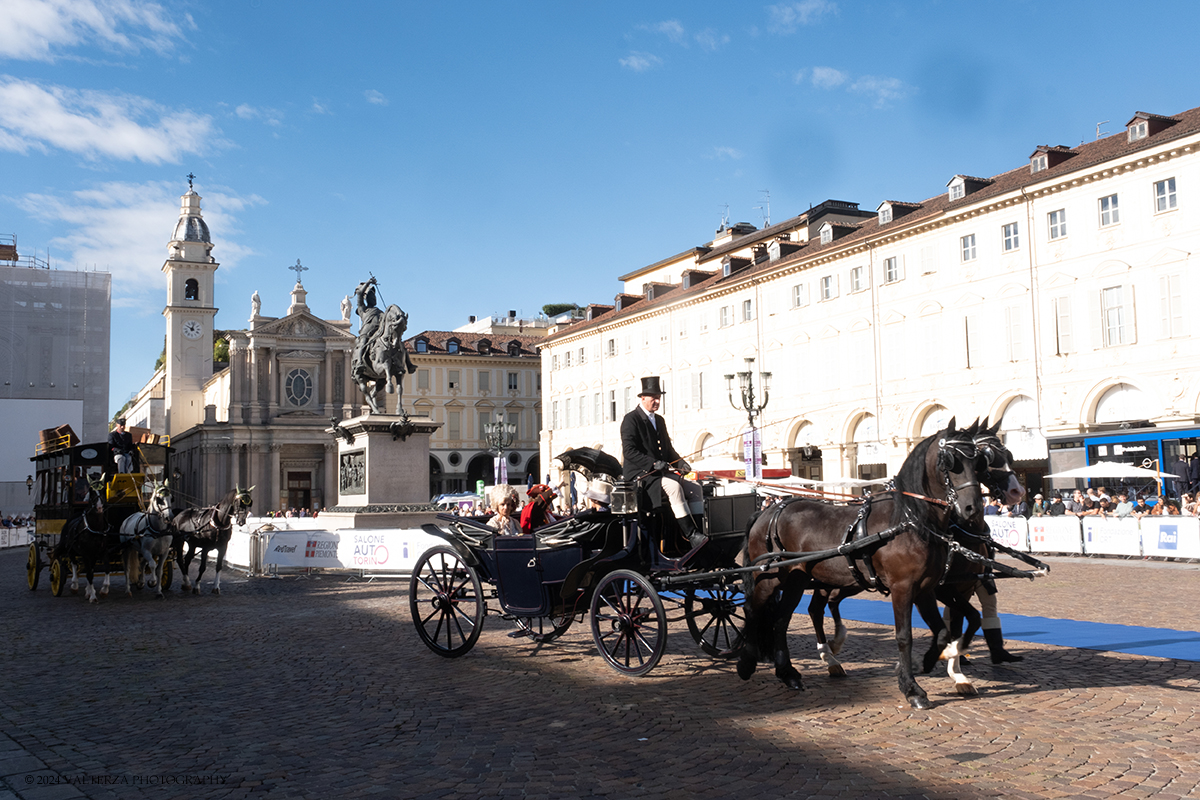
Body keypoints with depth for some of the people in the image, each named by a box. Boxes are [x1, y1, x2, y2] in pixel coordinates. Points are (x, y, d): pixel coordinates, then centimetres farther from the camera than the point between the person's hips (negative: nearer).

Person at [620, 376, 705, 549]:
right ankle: (691, 535, -33)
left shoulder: (659, 420, 19)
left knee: (695, 489, -8)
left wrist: (680, 462, 2)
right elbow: (629, 451, -17)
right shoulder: (631, 419, -6)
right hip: (639, 473, -8)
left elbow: (668, 448, 23)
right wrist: (653, 463, -27)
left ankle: (696, 533, -15)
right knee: (674, 486, -32)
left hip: (662, 473, 8)